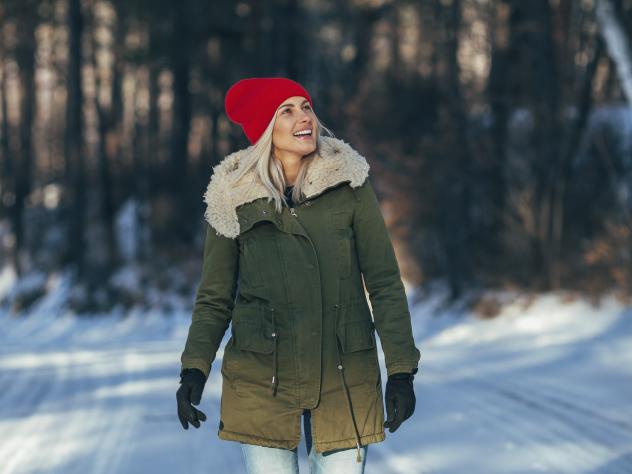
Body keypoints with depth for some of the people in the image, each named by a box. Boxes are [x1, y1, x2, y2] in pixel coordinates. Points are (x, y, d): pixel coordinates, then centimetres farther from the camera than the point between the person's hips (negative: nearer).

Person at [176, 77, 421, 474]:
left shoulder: (349, 184, -1)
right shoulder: (234, 196, 1)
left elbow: (384, 281, 0)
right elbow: (215, 296, 7)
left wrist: (401, 370, -6)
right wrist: (194, 368, -7)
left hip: (344, 377, 0)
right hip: (261, 379, 0)